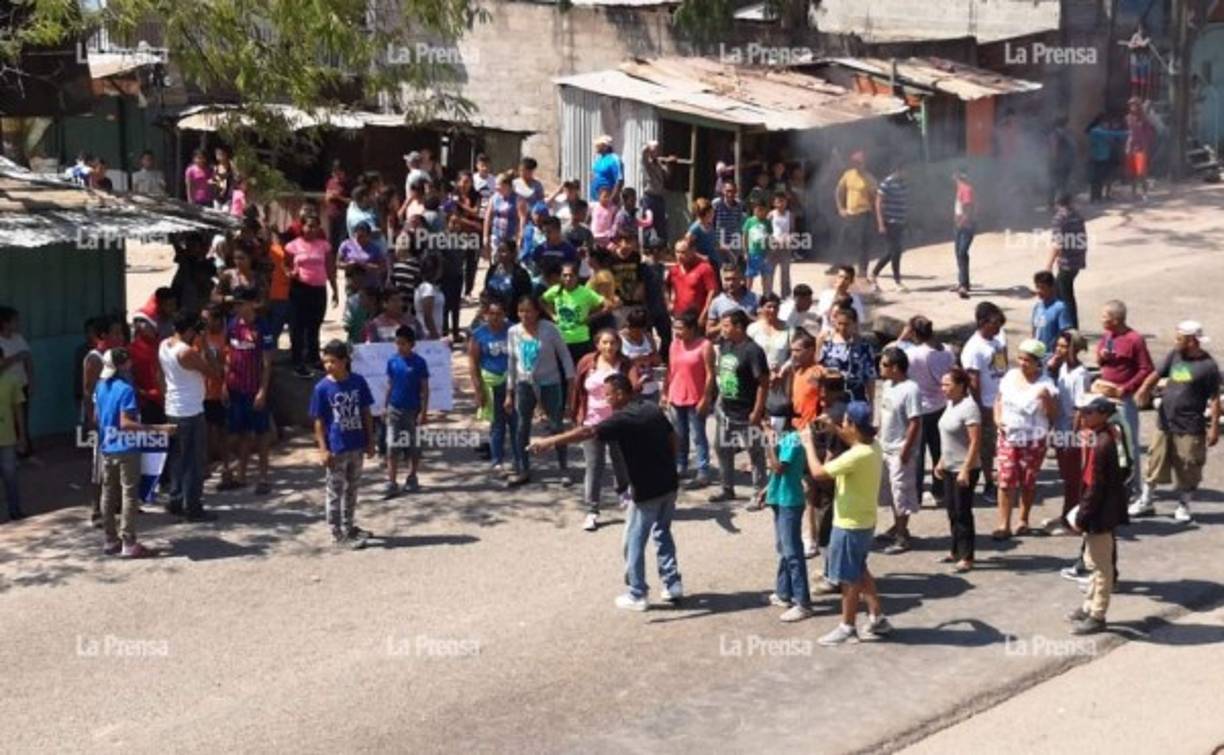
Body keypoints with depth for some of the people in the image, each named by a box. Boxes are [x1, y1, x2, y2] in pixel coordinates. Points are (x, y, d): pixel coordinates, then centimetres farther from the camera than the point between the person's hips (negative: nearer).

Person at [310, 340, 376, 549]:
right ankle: (338, 534, 15)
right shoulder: (322, 388, -11)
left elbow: (365, 413, 4)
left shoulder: (358, 382, -4)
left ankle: (348, 526, 33)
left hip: (357, 446, 4)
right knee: (335, 492, 6)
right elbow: (319, 421, -8)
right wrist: (323, 449, -12)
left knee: (352, 488, 18)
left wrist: (370, 441, 5)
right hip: (336, 449, -4)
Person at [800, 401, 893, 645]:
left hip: (850, 525, -9)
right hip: (863, 522, 9)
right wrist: (832, 428, 11)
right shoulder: (872, 446, -1)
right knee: (859, 571, 23)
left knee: (848, 578, 5)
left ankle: (847, 628, 17)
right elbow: (853, 441, 24)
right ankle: (877, 618, 31)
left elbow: (818, 472, -27)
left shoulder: (857, 456, -29)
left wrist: (809, 443, -14)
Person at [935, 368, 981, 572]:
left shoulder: (969, 407, -19)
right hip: (949, 468, 9)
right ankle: (957, 551, 27)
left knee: (962, 513, -2)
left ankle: (966, 557, 5)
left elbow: (975, 442, -22)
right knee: (952, 511, 15)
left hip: (964, 470, -9)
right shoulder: (951, 405, 9)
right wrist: (941, 462, 18)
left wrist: (966, 470, -25)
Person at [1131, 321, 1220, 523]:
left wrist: (1214, 428, -11)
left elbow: (1214, 399, -9)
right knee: (1155, 462, 12)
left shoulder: (1208, 366, -12)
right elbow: (1156, 374, 1)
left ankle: (1183, 507, 22)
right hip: (1165, 423, 5)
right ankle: (1145, 502, 25)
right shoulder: (1174, 356, 4)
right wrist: (1145, 388, -20)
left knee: (1187, 468, 6)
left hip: (1190, 428, -5)